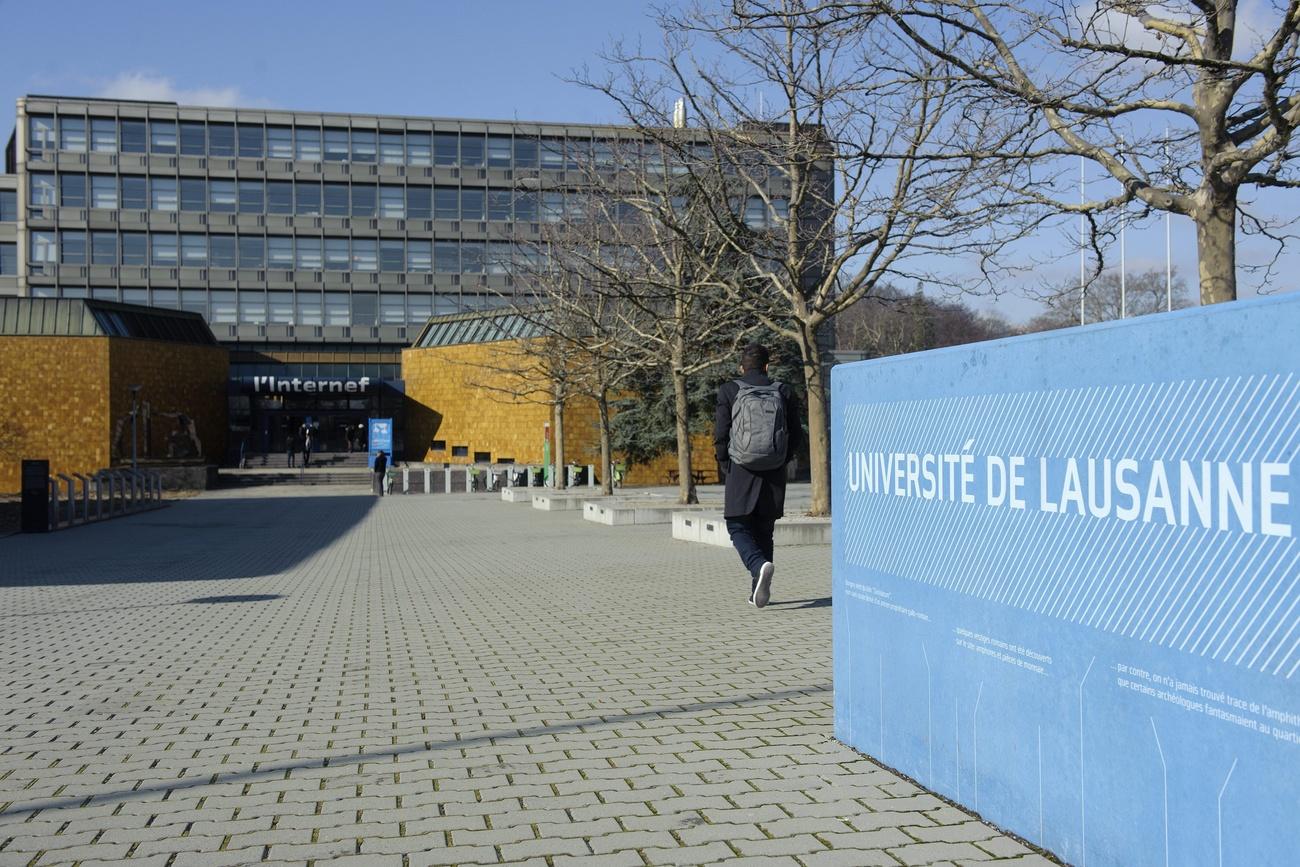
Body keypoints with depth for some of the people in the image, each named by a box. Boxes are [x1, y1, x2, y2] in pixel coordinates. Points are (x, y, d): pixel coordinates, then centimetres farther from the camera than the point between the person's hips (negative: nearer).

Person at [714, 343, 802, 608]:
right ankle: (759, 589, 15)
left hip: (741, 472, -3)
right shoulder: (783, 392, 5)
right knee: (763, 530, 13)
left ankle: (759, 565, -24)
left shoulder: (729, 391, -3)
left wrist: (726, 467, 7)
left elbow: (721, 435, -5)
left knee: (738, 527, 4)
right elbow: (796, 435, 5)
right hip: (774, 474, 3)